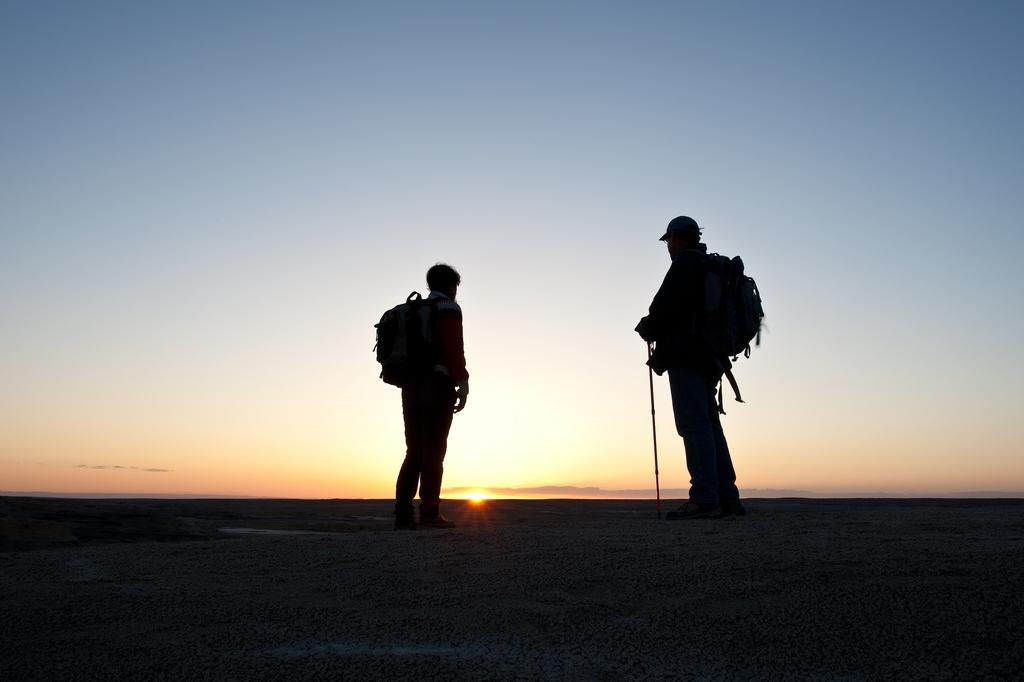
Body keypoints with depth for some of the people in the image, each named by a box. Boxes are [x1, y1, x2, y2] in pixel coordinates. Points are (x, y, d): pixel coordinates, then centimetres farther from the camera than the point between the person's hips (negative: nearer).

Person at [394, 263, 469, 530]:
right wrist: (463, 385, -14)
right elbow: (454, 348, -14)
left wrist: (410, 389, 17)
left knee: (414, 453, 6)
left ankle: (403, 513, 1)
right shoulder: (448, 308, -1)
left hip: (411, 388, 7)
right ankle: (429, 513, -11)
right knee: (434, 452, -8)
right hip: (437, 386, -7)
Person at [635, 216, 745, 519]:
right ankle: (727, 500, 10)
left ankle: (704, 499, -15)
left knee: (694, 425, -12)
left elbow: (666, 302, -14)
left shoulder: (686, 261, -3)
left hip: (685, 356, -10)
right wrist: (654, 328, 19)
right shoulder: (711, 267, 26)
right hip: (706, 358, 10)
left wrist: (648, 328, 1)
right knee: (709, 426, 9)